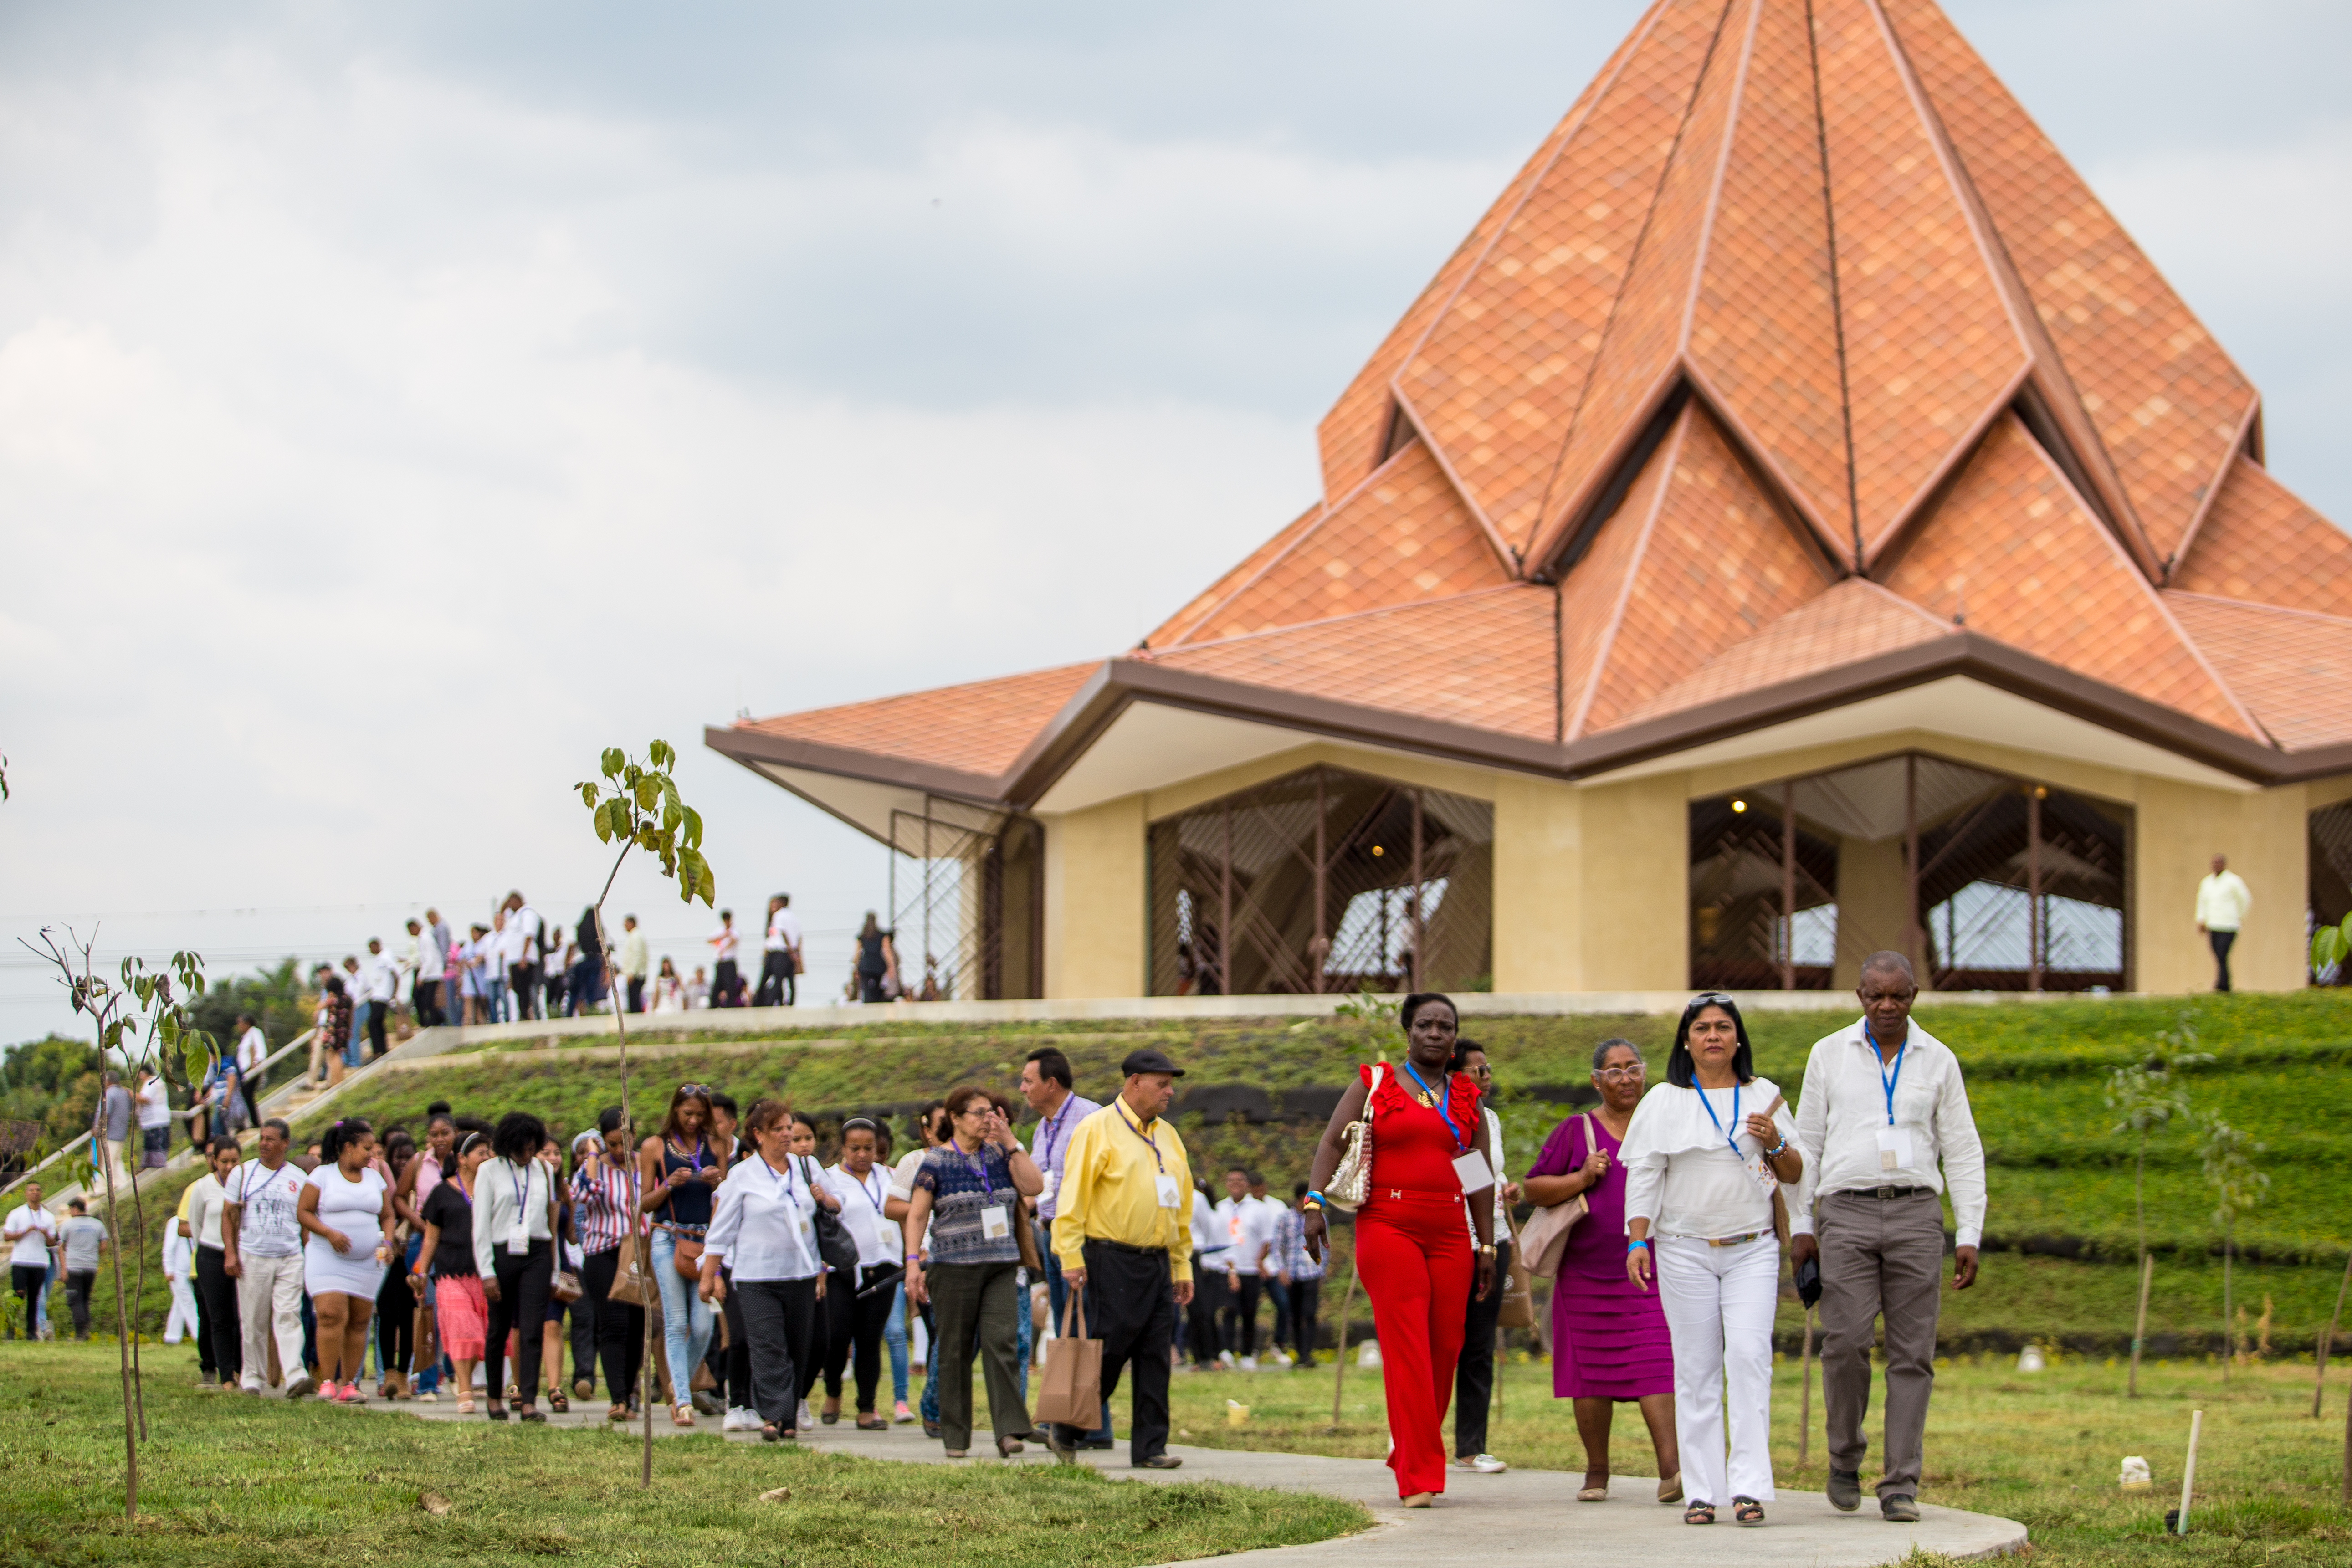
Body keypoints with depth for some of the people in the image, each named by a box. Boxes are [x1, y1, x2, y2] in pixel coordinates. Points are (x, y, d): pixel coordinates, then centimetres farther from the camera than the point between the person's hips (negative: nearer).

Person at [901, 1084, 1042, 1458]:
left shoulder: (999, 1154, 11)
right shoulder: (936, 1162, 0)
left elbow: (1033, 1186, -2)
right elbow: (916, 1216, -1)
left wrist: (1010, 1142, -3)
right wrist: (913, 1261, -11)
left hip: (1001, 1266, 2)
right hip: (952, 1268, -2)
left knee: (1001, 1341, -12)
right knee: (955, 1350, 1)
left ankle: (1009, 1429, -16)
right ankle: (955, 1437, 8)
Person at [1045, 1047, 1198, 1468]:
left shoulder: (1168, 1136, 17)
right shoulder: (1097, 1130, -5)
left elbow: (1181, 1207, 21)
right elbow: (1072, 1196, -10)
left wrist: (1182, 1267, 17)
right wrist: (1071, 1256, -16)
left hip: (1158, 1263, 7)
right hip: (1113, 1262, -7)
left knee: (1156, 1359, 3)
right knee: (1106, 1354, -5)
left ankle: (1150, 1447, 5)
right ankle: (1064, 1432, 10)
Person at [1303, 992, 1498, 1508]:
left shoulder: (1466, 1099, 15)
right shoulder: (1375, 1085, 6)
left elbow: (1482, 1176, 16)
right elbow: (1332, 1141, -2)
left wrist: (1487, 1246, 12)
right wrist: (1315, 1203, -17)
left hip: (1450, 1234, 4)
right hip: (1389, 1228, -4)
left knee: (1445, 1349, 1)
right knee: (1407, 1349, -10)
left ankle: (1409, 1454, 18)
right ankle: (1419, 1477, -11)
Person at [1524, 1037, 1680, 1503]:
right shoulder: (1575, 1131, 6)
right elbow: (1534, 1188, 4)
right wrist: (1581, 1179, -11)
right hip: (1588, 1271, 0)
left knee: (1656, 1366, -14)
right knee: (1592, 1374, 5)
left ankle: (1671, 1469, -21)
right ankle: (1597, 1472, 18)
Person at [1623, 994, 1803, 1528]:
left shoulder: (1765, 1097, 11)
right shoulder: (1664, 1103, 7)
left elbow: (1795, 1175, 13)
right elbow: (1644, 1178, 4)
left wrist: (1776, 1144, -7)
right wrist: (1636, 1242, -6)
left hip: (1753, 1250, 0)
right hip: (1686, 1252, 0)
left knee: (1749, 1355, -13)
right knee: (1696, 1367, -1)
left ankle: (1749, 1485, -14)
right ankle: (1701, 1491, 2)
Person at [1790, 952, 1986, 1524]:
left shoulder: (1938, 1062, 7)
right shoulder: (1829, 1055, 7)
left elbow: (1963, 1154, 7)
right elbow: (1806, 1144, 10)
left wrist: (1969, 1237, -1)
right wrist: (1800, 1225, 3)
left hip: (1915, 1214, 1)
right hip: (1847, 1213, -1)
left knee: (1912, 1356, -3)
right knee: (1846, 1343, -13)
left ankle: (1900, 1489, -1)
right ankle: (1846, 1457, 10)